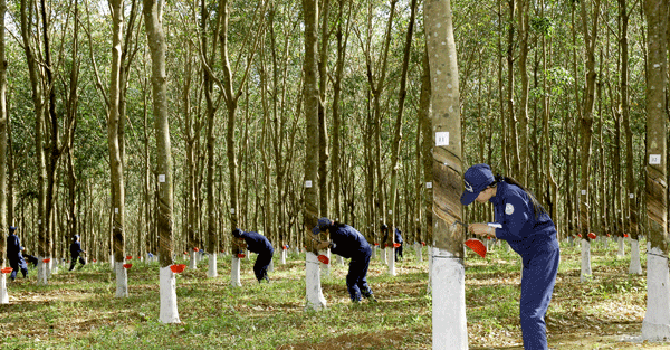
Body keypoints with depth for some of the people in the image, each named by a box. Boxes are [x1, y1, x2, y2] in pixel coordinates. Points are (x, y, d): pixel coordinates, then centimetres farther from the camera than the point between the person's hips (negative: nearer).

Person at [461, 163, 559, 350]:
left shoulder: (512, 196, -22)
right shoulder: (499, 195, 8)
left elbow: (518, 232, -23)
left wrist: (487, 229, -15)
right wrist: (485, 231, 1)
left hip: (543, 252, -10)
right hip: (532, 254, 10)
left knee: (530, 312, -15)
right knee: (528, 311, 13)